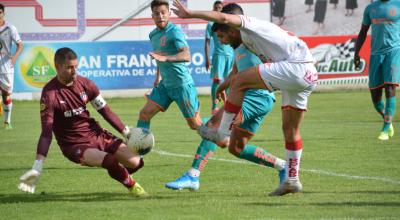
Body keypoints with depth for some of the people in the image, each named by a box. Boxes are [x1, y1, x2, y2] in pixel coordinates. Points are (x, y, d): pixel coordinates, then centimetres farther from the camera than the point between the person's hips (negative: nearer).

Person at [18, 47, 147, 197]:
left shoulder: (84, 84, 0)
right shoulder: (50, 93, -17)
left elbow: (105, 111, 10)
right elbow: (46, 132, -21)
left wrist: (127, 133, 2)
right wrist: (37, 167, -29)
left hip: (96, 134, 6)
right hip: (73, 145, -6)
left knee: (135, 162, -8)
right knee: (110, 160, -31)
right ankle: (132, 186, 0)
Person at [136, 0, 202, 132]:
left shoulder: (174, 31, -17)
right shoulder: (153, 35, 7)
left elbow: (186, 56, -32)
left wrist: (165, 58, -46)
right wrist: (158, 77, 26)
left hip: (182, 85, -7)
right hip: (165, 84, 7)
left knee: (195, 125, 2)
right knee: (145, 114, -2)